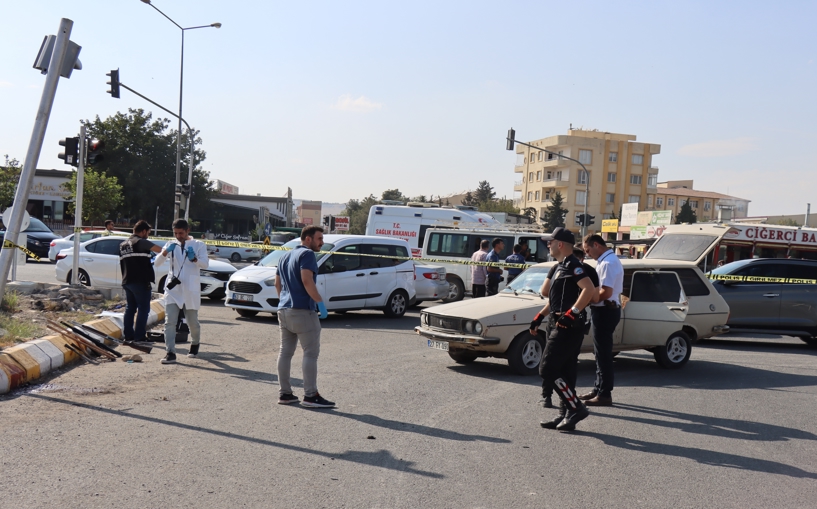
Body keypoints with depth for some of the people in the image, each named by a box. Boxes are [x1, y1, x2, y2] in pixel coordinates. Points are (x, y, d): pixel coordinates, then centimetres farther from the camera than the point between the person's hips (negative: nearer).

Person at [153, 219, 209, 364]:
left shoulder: (199, 245, 4)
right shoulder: (171, 245, 10)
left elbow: (205, 264, -9)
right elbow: (157, 263, 2)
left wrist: (194, 259, -30)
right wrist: (165, 252, -17)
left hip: (190, 290, -1)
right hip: (172, 288, 1)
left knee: (192, 322, 10)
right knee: (170, 322, -11)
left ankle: (195, 344, 37)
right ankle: (170, 353, -14)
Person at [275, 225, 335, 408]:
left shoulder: (285, 256, 20)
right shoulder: (307, 254, -9)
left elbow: (277, 283, 24)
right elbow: (307, 280, -21)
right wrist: (320, 302, -19)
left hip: (283, 310, 9)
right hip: (302, 311, -9)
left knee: (285, 352, 10)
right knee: (311, 353, -6)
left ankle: (284, 393, 14)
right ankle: (311, 395, -7)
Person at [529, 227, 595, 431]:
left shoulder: (572, 266, -13)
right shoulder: (558, 267, 18)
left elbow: (589, 289, -27)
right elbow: (549, 294, 25)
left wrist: (572, 312, -30)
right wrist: (540, 316, 16)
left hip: (567, 327, -10)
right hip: (561, 327, 10)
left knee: (548, 370, -9)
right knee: (564, 373, 12)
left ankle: (576, 408, -5)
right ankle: (566, 415, 18)